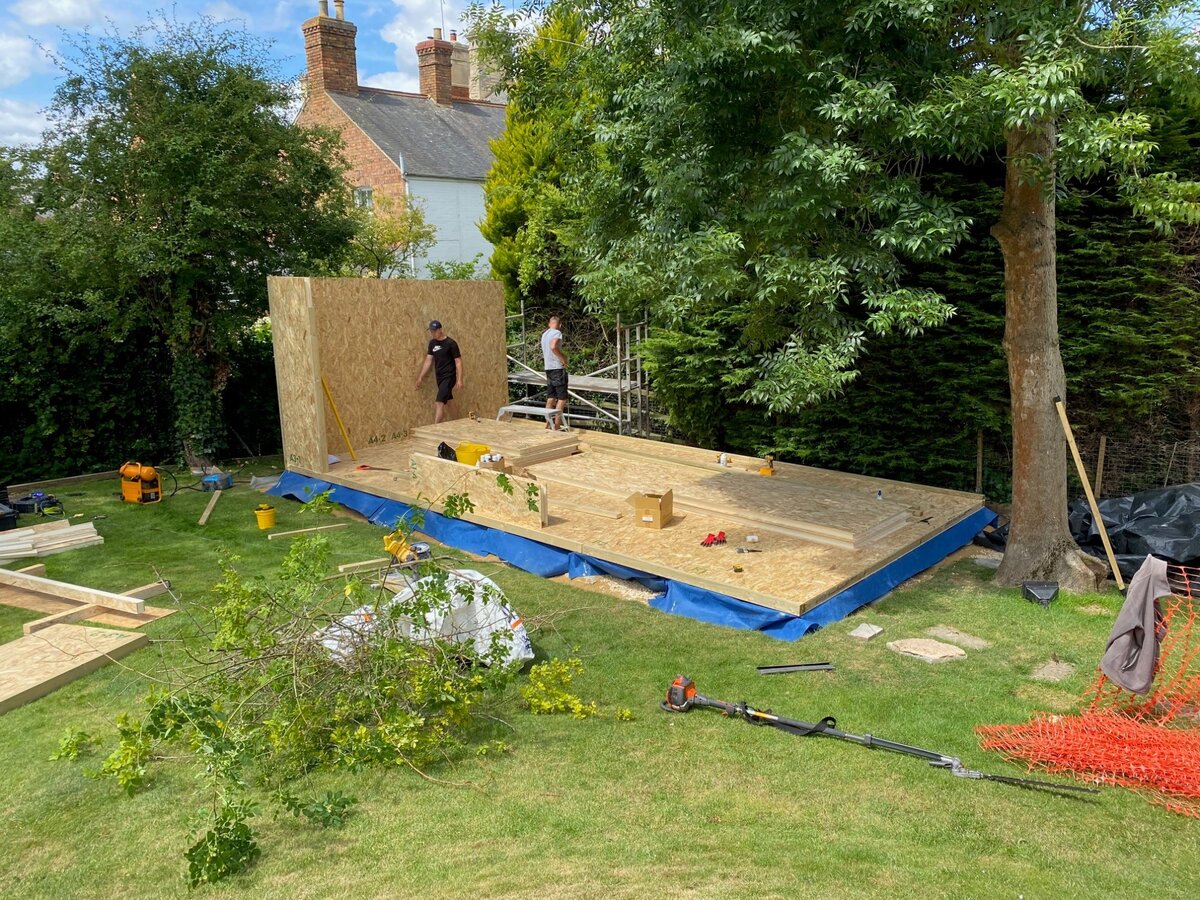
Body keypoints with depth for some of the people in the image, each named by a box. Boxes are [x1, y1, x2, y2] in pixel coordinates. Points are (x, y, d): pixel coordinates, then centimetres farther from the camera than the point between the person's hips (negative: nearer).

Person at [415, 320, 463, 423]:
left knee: (439, 403, -16)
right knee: (447, 402, 12)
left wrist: (459, 380, -17)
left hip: (449, 377, -7)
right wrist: (420, 377, 11)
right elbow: (428, 361, 14)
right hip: (439, 377, 7)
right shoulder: (432, 343, 9)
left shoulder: (451, 343, -11)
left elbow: (458, 362, -11)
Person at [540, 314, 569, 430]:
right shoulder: (557, 333, -10)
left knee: (550, 398, 11)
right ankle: (556, 424, -8)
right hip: (558, 368, -8)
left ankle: (549, 423, 13)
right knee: (562, 398, -4)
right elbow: (553, 347, -28)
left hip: (548, 368, 8)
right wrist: (563, 358, -17)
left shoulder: (544, 334, 16)